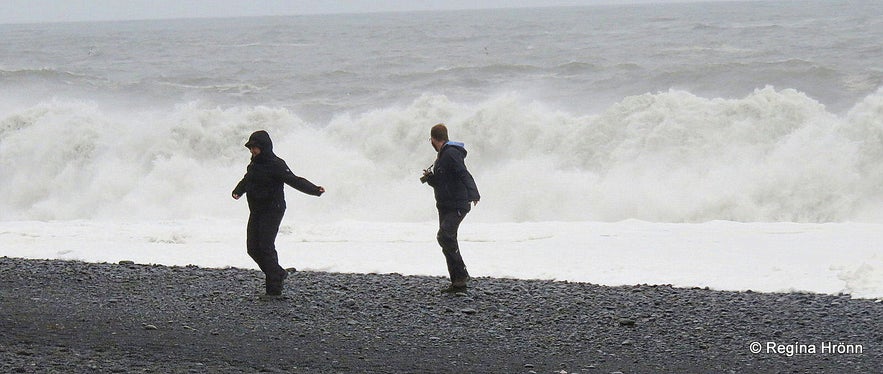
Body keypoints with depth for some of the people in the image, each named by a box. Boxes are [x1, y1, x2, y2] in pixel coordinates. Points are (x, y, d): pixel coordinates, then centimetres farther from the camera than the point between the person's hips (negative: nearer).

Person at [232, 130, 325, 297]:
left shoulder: (276, 165, -13)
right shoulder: (254, 164, 12)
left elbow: (294, 180, -21)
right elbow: (246, 181, 31)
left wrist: (315, 190, -34)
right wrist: (238, 192, 12)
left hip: (272, 210, -8)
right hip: (256, 212, 8)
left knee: (266, 246, -14)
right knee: (253, 248, 4)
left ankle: (274, 288, -8)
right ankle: (278, 274, 22)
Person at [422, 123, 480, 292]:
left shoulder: (451, 154, -12)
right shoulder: (441, 157, 19)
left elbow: (465, 175, -23)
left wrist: (473, 194, -36)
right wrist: (429, 177, 7)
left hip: (457, 206, -10)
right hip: (444, 207, 10)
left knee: (445, 236, -23)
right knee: (448, 242, 6)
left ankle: (462, 274, -16)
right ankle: (458, 283, 9)